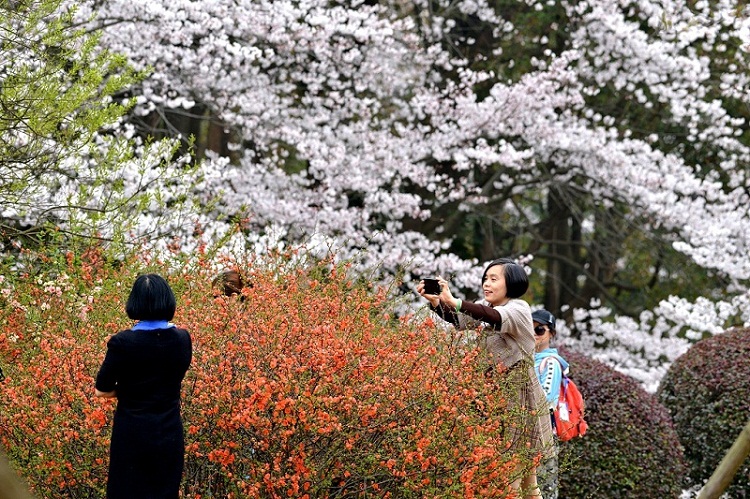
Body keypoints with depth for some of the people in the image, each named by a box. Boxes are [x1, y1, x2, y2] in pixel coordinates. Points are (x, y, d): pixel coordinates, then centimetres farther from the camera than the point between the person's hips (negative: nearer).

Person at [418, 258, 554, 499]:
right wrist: (434, 301, -25)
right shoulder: (485, 309, 10)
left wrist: (454, 302, -42)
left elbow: (497, 318, -32)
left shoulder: (519, 309, -10)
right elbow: (456, 320, -6)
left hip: (520, 396, -6)